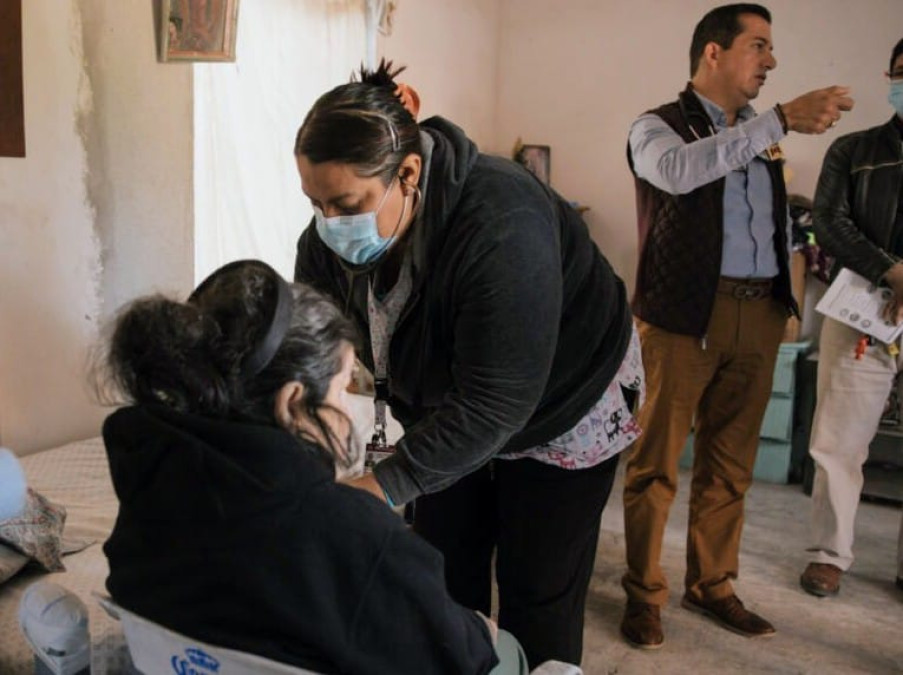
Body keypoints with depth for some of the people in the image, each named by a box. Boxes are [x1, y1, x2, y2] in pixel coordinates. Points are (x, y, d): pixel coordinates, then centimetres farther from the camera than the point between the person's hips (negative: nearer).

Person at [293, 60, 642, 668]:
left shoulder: (502, 230, -38)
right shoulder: (330, 238, -18)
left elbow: (494, 402, -37)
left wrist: (384, 486, -40)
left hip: (564, 407, -5)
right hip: (448, 406, 6)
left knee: (538, 592, 5)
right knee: (445, 573, 12)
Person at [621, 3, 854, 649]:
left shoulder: (761, 133, 17)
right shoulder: (658, 126, -2)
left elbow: (781, 221, 22)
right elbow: (680, 170, -26)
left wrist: (784, 297, 13)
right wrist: (783, 119, -27)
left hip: (759, 313, 6)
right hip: (685, 313, -6)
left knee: (730, 462, 12)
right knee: (657, 462, -1)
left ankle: (712, 584, 26)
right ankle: (644, 592, 13)